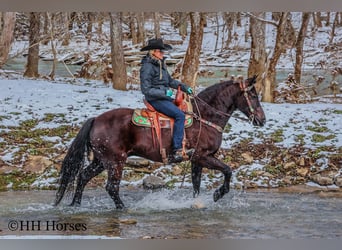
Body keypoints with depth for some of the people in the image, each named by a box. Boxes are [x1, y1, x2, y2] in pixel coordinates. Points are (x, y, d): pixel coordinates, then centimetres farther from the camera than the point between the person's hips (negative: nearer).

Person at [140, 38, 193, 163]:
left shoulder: (161, 64, 13)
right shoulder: (147, 67, -15)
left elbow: (170, 81, 23)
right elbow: (146, 89, -18)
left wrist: (184, 87, 10)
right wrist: (164, 92, -24)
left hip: (164, 97, 10)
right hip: (155, 100, -10)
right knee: (180, 115, -23)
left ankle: (183, 146, 6)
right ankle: (176, 151, -23)